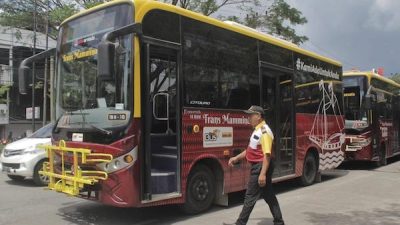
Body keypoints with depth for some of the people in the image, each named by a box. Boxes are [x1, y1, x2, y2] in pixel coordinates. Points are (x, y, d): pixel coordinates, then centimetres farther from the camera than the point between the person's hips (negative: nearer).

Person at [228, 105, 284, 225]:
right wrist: (236, 158, 18)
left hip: (261, 166, -10)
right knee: (269, 196, 16)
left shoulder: (264, 131, -18)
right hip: (258, 166, 10)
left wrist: (263, 174, -27)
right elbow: (250, 150, 22)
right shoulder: (257, 130, 13)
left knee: (250, 197, -2)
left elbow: (267, 155, -24)